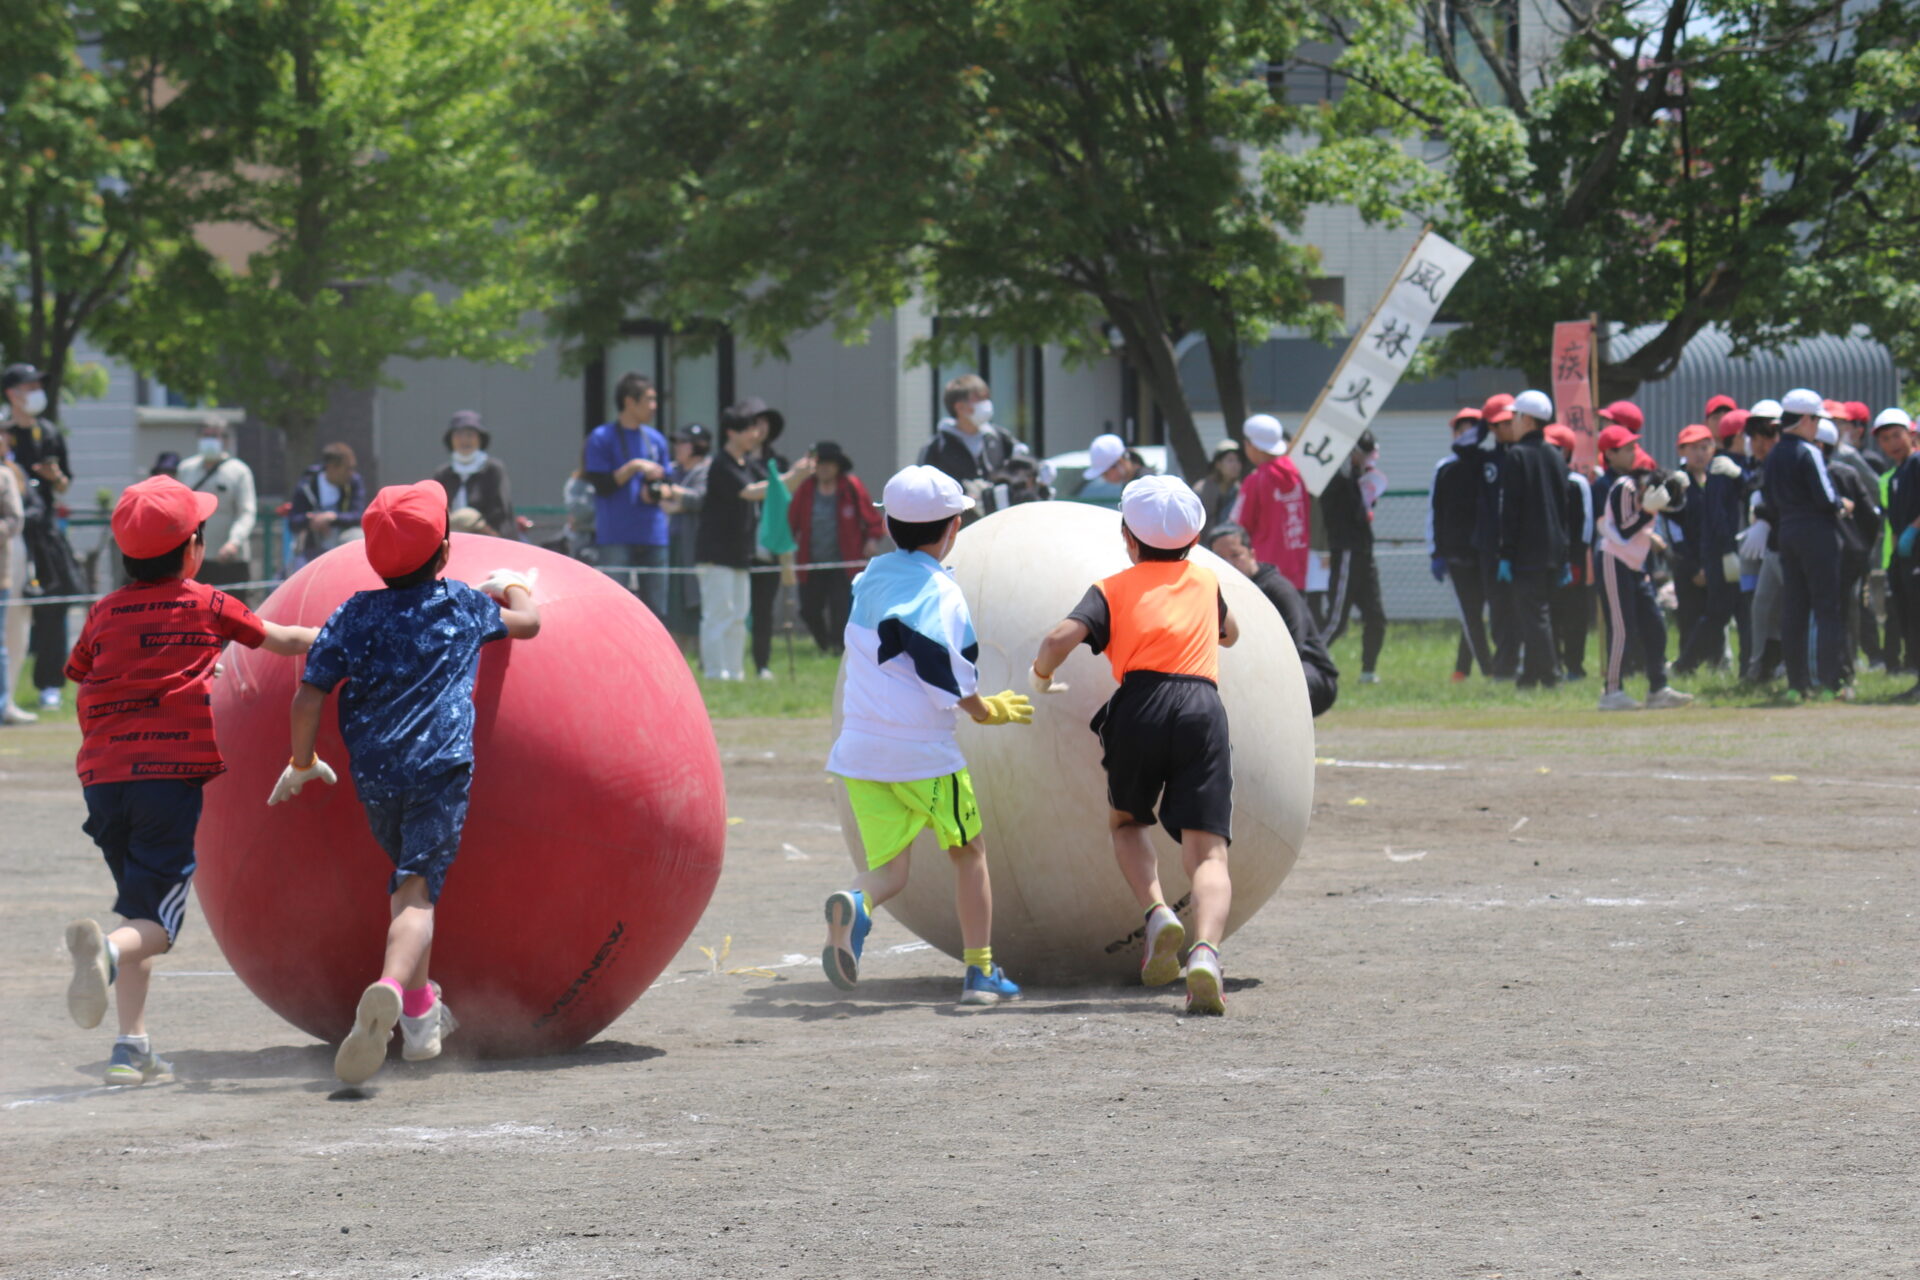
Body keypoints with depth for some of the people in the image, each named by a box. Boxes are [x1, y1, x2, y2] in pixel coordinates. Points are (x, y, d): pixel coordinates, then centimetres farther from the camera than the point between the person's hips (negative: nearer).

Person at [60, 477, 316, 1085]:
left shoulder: (104, 613, 11)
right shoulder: (208, 606, 5)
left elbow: (83, 686, 17)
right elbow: (281, 640, 17)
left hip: (103, 776, 4)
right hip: (172, 775, -4)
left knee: (140, 903, 17)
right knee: (155, 920, -4)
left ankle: (133, 1047, 12)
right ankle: (104, 948, -39)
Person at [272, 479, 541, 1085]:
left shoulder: (355, 615, 7)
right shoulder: (465, 606, 8)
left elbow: (308, 698, 1)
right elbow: (528, 622, 28)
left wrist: (302, 763, 15)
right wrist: (514, 586, 49)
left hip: (373, 773, 3)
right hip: (441, 765, -3)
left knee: (406, 878, 23)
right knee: (419, 887, -13)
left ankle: (421, 1013, 31)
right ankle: (391, 987, -41)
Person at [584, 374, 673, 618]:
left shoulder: (655, 440, 14)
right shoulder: (602, 438, -2)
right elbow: (601, 484, -9)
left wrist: (658, 491, -2)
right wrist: (634, 467, -16)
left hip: (653, 536, 5)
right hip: (616, 539, -5)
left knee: (656, 609, 4)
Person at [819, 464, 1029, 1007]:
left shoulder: (870, 579, 9)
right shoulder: (940, 591, -12)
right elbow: (946, 677, -16)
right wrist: (988, 711, 2)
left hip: (860, 751, 5)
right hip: (923, 751, -5)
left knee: (890, 866, 6)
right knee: (969, 852, 15)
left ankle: (856, 903, -27)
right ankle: (980, 971, 15)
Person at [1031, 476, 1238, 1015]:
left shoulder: (1113, 589, 16)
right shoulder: (1205, 580, 26)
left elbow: (1063, 636, -2)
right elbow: (1230, 633, 48)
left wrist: (1041, 678, 17)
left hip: (1140, 706, -1)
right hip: (1203, 708, 1)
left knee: (1126, 821, 26)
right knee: (1208, 852, -6)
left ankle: (1158, 914, 1)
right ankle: (1205, 951, -33)